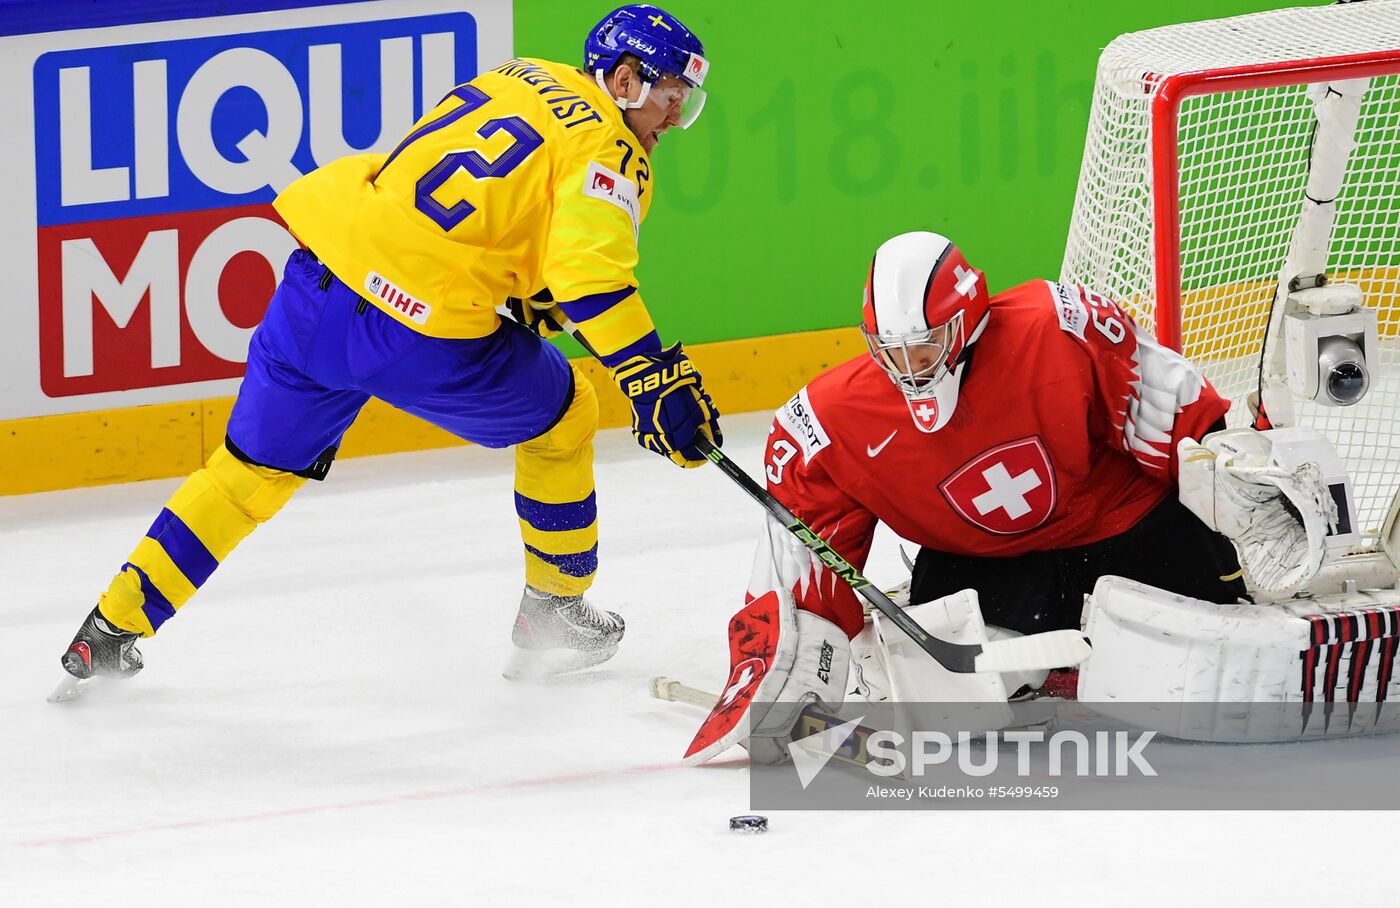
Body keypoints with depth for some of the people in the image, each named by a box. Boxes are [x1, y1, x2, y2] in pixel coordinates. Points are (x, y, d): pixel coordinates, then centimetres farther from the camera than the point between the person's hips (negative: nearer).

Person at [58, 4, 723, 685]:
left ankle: (110, 633, 18)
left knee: (256, 467, 19)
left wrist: (529, 294, 32)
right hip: (424, 335, -7)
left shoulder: (520, 77, 20)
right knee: (560, 417, 19)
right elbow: (590, 272, -20)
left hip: (321, 274, 7)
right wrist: (655, 379, -23)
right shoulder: (609, 150, -4)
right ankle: (554, 615, 30)